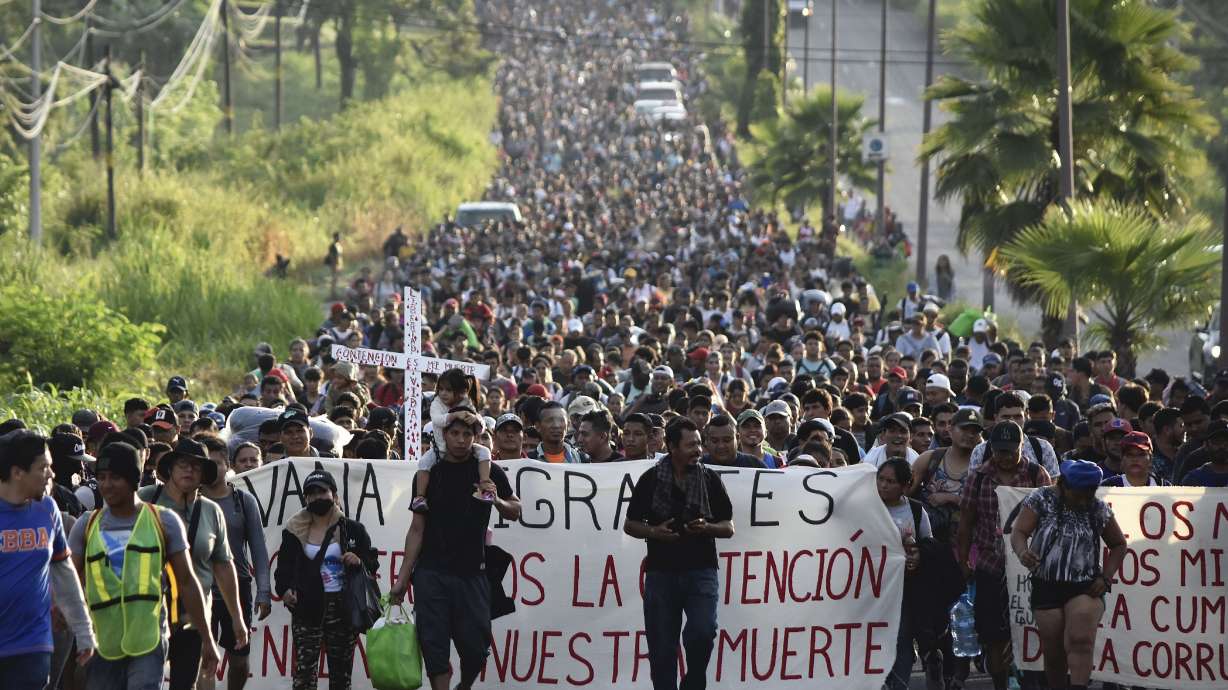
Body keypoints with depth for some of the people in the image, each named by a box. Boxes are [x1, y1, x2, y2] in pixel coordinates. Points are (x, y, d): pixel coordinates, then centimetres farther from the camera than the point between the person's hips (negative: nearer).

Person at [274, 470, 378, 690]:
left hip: (342, 608, 1)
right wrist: (284, 590, -11)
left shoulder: (352, 529, 8)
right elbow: (284, 567, 8)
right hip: (307, 608, -1)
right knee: (304, 671, -9)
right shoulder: (295, 531, 9)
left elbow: (372, 563, 12)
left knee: (341, 672, 6)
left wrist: (360, 562, -11)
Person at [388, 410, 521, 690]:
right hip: (431, 573, 0)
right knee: (434, 646, -6)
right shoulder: (429, 474, 6)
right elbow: (417, 529, 7)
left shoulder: (488, 471, 4)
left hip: (472, 573, 0)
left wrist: (497, 500, -10)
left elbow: (515, 511, 13)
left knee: (475, 649, 0)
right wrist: (402, 579, 3)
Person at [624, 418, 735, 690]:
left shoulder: (710, 480, 5)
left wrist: (706, 528, -12)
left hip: (701, 569, 0)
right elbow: (629, 525, 9)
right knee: (662, 647, 2)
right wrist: (653, 531, -11)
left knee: (702, 632, -18)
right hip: (661, 571, 0)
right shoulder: (651, 480, 2)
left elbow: (728, 528, 9)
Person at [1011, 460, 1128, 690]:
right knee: (1054, 653, 4)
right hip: (1046, 586, 0)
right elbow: (1019, 532, -9)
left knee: (1080, 641, -22)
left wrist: (1105, 577, 2)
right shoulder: (1041, 500, -2)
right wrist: (1022, 552, -33)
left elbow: (1118, 545, 16)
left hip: (1086, 588, 0)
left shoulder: (1099, 509, 4)